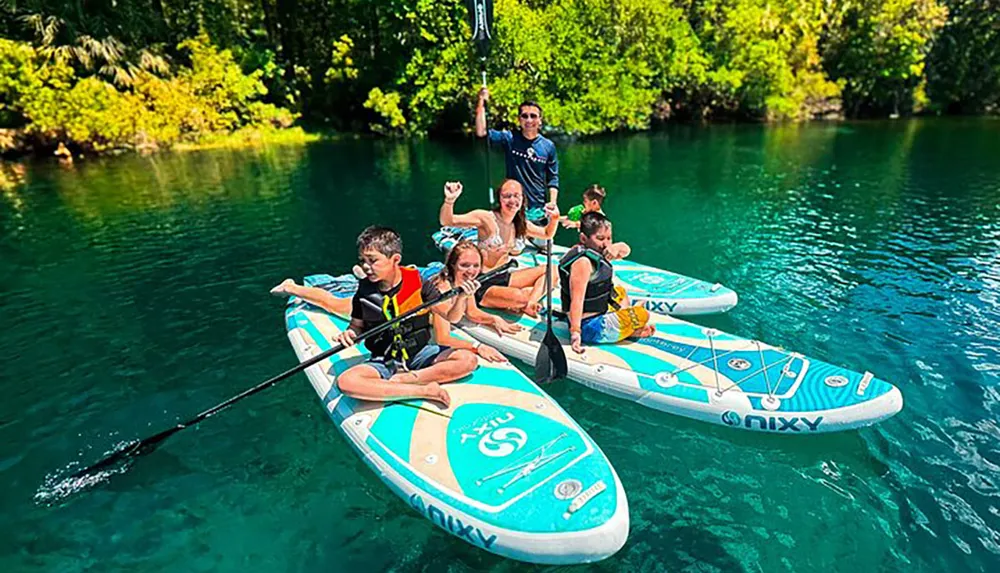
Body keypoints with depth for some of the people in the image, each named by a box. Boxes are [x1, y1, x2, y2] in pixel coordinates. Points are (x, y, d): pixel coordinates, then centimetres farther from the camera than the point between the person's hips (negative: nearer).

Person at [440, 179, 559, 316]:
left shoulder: (520, 225, 5)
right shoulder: (486, 218, -16)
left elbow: (547, 234, 22)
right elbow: (447, 221, -25)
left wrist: (554, 219, 1)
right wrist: (449, 200, -45)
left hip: (504, 278, 8)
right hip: (482, 284, -7)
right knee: (519, 297, -34)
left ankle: (529, 304, -10)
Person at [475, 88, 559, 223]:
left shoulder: (548, 146, 2)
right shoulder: (509, 139, -1)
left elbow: (553, 178, 6)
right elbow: (481, 132, -12)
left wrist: (553, 203, -5)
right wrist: (481, 104, -18)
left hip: (538, 209, 1)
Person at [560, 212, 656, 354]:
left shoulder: (594, 251, 6)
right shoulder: (583, 262, -24)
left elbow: (625, 249, 12)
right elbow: (577, 300, -31)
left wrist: (616, 249, -12)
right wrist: (575, 332, -37)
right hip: (591, 327, -11)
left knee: (619, 291, 32)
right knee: (642, 314, -10)